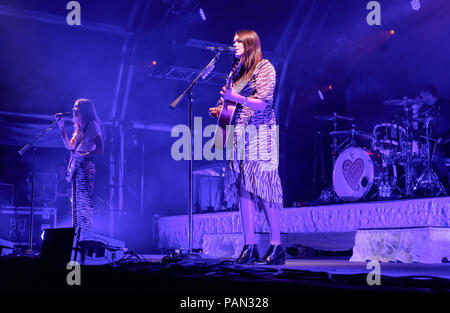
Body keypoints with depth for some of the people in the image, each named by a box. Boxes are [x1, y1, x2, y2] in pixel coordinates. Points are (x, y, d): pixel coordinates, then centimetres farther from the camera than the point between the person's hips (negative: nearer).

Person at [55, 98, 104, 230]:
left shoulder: (92, 124, -5)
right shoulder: (79, 127, 21)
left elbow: (100, 149, -11)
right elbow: (69, 146, 25)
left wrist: (82, 155, -19)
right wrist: (61, 126, 23)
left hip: (86, 167, -9)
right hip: (77, 168, 9)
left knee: (84, 203, -15)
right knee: (76, 203, 6)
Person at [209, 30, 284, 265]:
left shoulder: (264, 67, 1)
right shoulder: (237, 71, 22)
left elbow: (263, 103, -12)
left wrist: (237, 98, -24)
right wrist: (221, 110, 10)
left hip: (259, 134, -7)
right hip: (238, 136, 7)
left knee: (262, 186, -11)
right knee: (243, 188, 0)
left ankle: (276, 246, -5)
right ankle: (249, 247, 1)